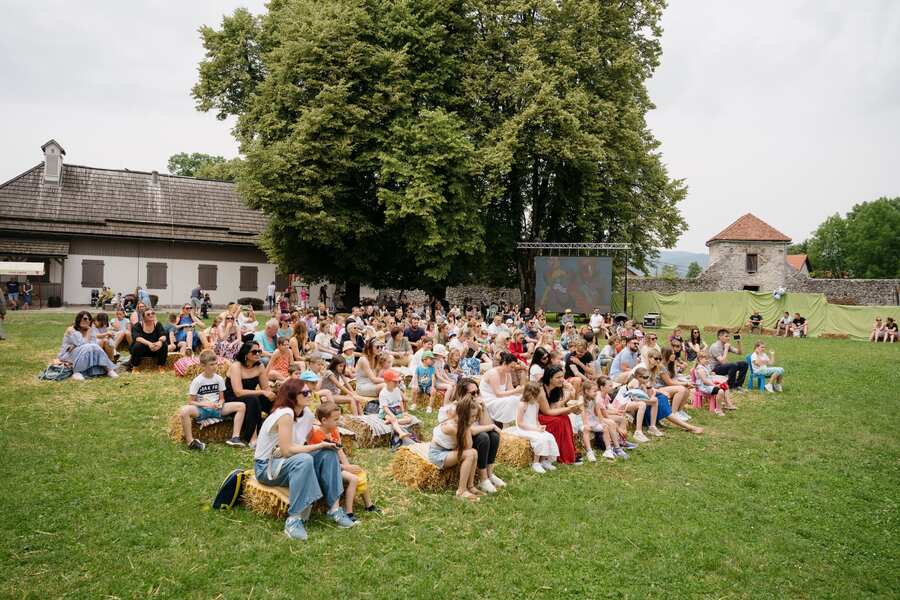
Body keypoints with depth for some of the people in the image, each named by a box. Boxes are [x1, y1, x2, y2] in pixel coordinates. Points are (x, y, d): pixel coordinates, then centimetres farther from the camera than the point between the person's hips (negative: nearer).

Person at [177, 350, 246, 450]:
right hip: (201, 410, -4)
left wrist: (220, 404, -13)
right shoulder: (197, 381, -7)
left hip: (216, 409, 4)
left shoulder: (219, 379, 3)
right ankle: (190, 441, -25)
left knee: (241, 406, -15)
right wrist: (206, 404, -21)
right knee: (184, 410, -37)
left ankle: (235, 437, -17)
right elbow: (190, 401, -7)